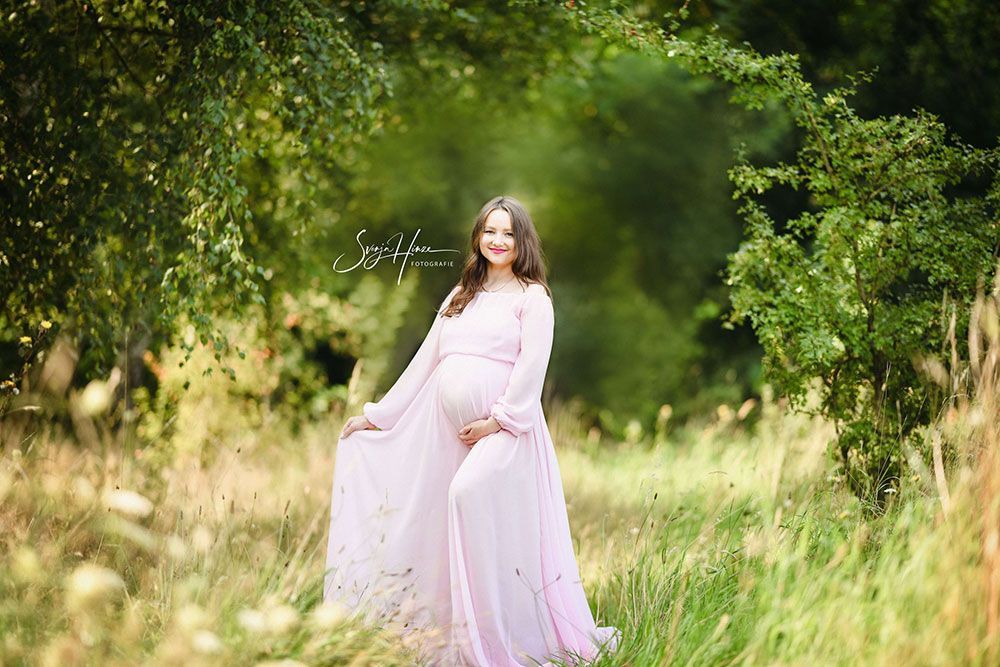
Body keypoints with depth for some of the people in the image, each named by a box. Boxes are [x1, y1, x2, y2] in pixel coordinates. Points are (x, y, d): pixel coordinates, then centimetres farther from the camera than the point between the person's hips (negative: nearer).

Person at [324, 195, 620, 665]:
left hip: (502, 430, -7)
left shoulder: (532, 297, 4)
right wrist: (378, 414, 20)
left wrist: (499, 419, -18)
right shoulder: (460, 296, 22)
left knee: (470, 491, -30)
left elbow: (532, 367, -7)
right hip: (446, 429, 7)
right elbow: (425, 361, 23)